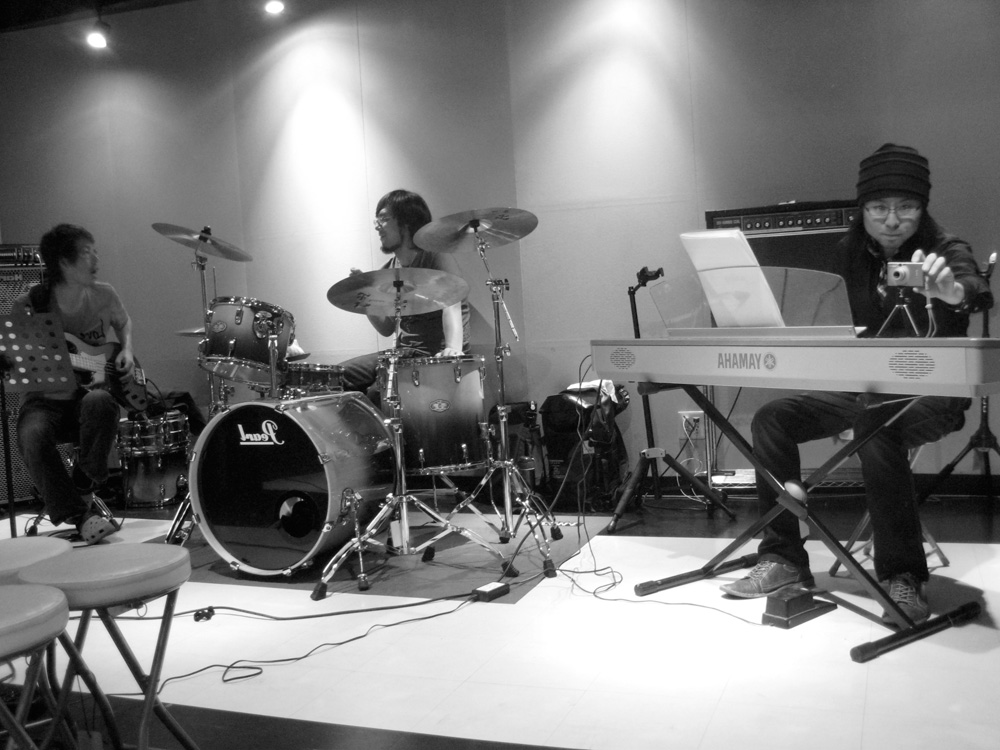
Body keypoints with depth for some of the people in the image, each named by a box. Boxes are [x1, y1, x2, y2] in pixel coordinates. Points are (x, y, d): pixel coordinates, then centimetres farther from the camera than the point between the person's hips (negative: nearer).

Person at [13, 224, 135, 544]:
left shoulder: (104, 295, 0)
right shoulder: (26, 306, -9)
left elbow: (123, 323, 22)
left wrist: (126, 350, 2)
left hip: (93, 388, 1)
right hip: (47, 399, -1)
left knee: (99, 402, -37)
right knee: (32, 436, -34)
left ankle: (86, 477, -9)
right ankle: (80, 516, -20)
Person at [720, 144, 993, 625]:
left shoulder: (946, 251, -9)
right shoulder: (851, 251, 6)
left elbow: (975, 293, -31)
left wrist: (952, 291, -55)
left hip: (931, 391, -5)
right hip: (864, 385, 5)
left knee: (876, 427, -36)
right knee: (772, 419, -12)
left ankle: (903, 577, -25)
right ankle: (783, 558, -5)